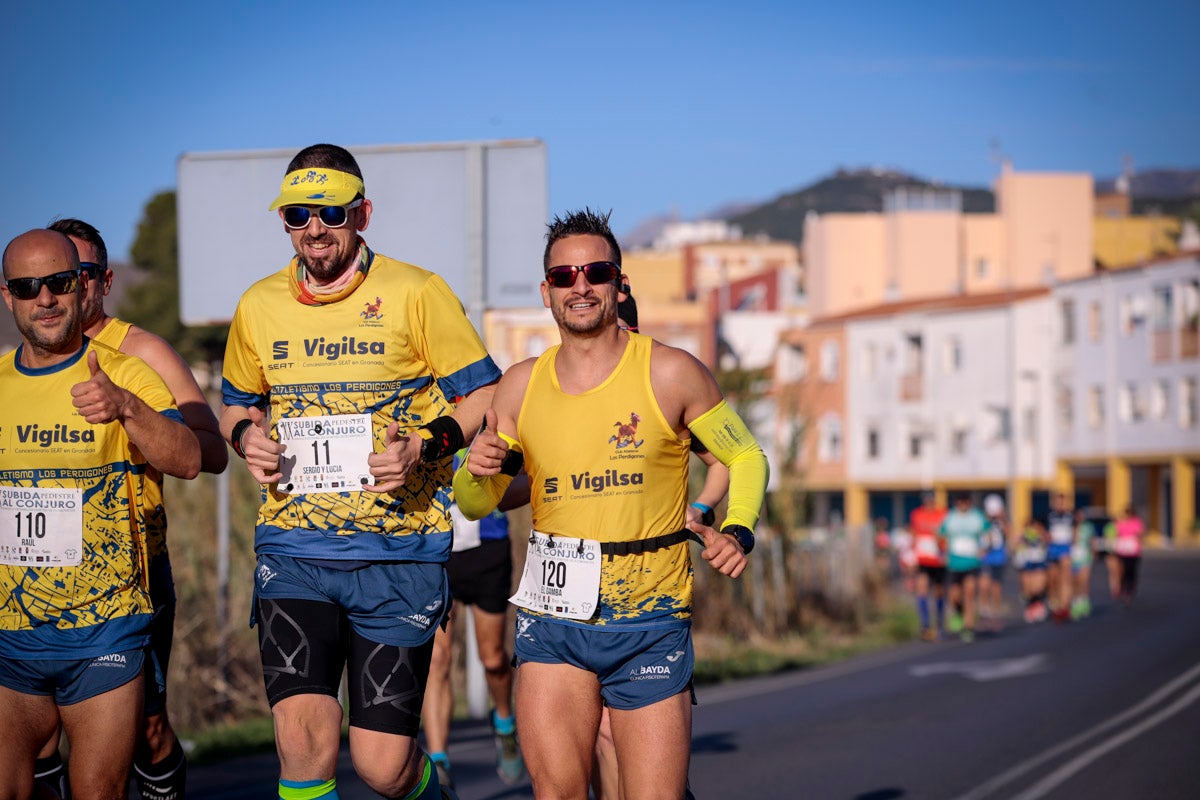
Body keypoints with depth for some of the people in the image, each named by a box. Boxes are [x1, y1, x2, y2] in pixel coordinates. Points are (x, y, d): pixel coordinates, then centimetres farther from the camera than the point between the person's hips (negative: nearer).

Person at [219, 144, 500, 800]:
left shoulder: (416, 294, -3)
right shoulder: (258, 307, 8)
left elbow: (482, 395, 1)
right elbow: (236, 402, 24)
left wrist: (425, 448, -16)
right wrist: (246, 435, 1)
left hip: (399, 554, -2)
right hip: (293, 549, 2)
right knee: (304, 738, -18)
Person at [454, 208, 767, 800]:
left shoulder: (669, 373, -3)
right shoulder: (521, 386, 6)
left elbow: (746, 457, 8)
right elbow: (475, 506, 13)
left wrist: (737, 531, -9)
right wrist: (478, 470, -9)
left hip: (650, 623, -2)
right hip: (552, 621, 2)